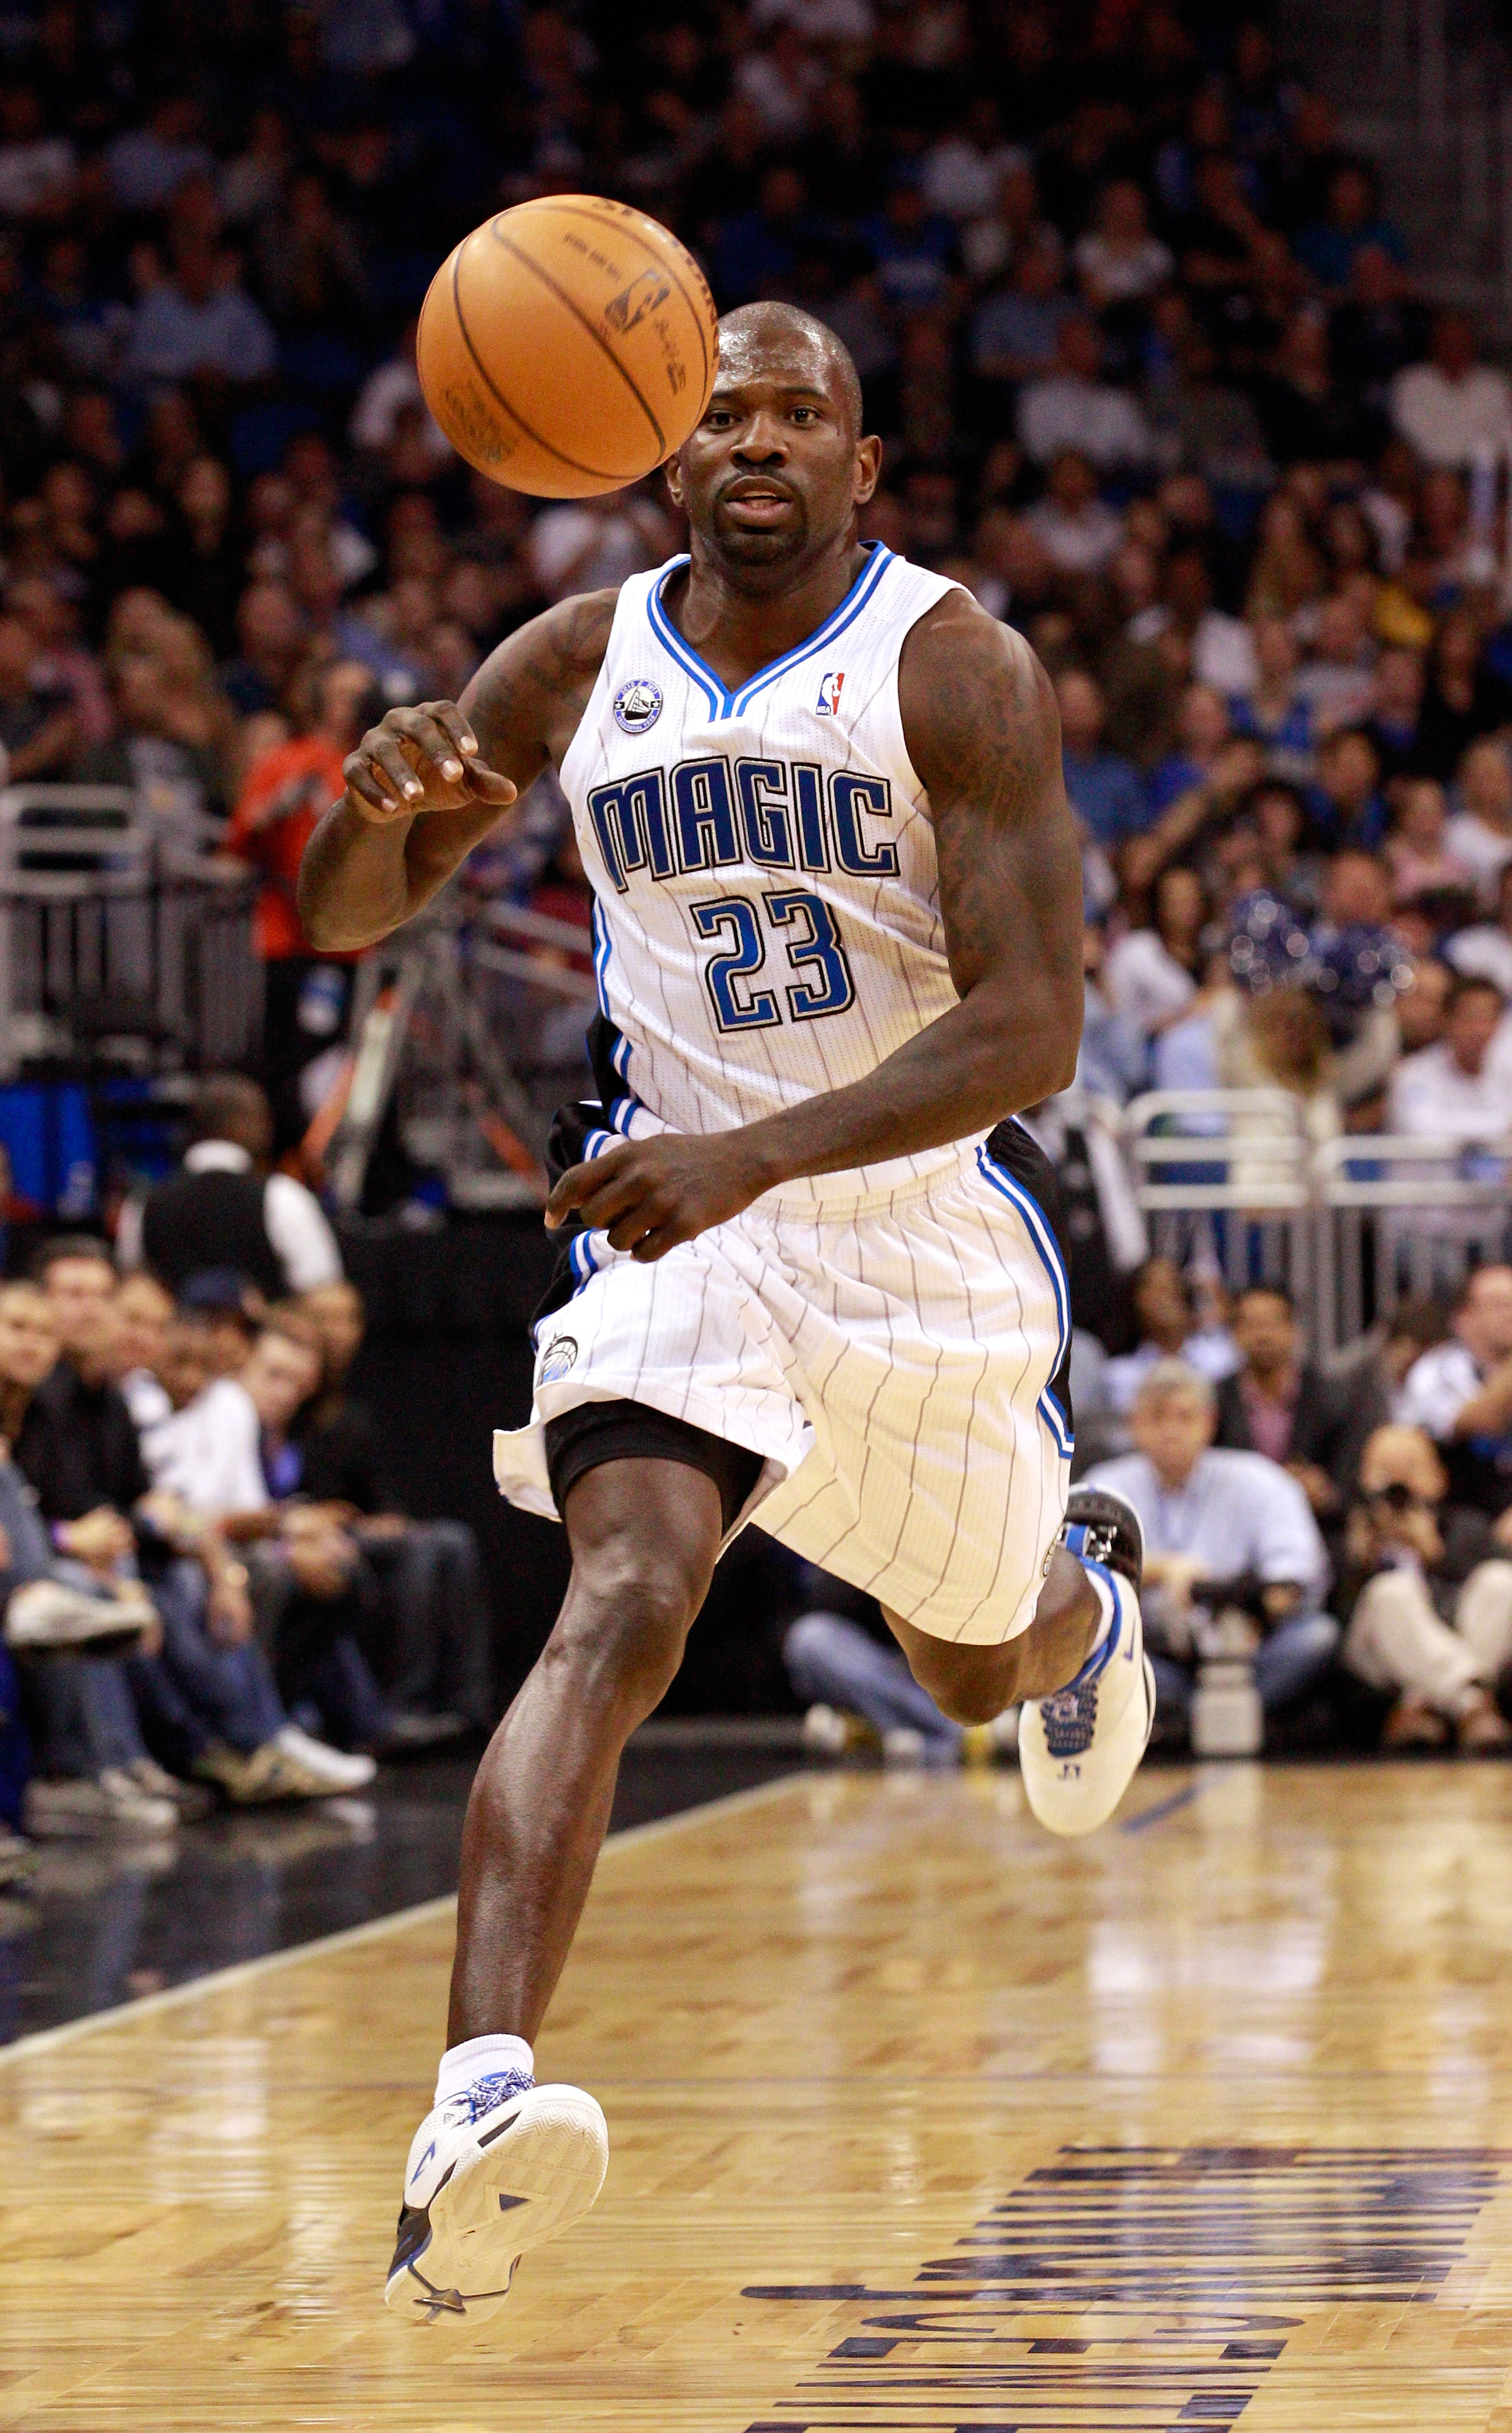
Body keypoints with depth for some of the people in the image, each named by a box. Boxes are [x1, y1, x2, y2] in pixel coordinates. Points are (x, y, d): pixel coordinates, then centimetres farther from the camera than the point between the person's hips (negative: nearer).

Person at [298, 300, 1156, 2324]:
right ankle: (476, 2106, -43)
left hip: (934, 1230, 0)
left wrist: (753, 1157, -35)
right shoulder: (579, 666, -3)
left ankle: (1090, 1599, 64)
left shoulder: (956, 671, -14)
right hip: (680, 1216, 0)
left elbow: (1029, 1029, -22)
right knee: (626, 1595, -27)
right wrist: (380, 798, -22)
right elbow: (344, 914, 4)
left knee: (983, 1665, 22)